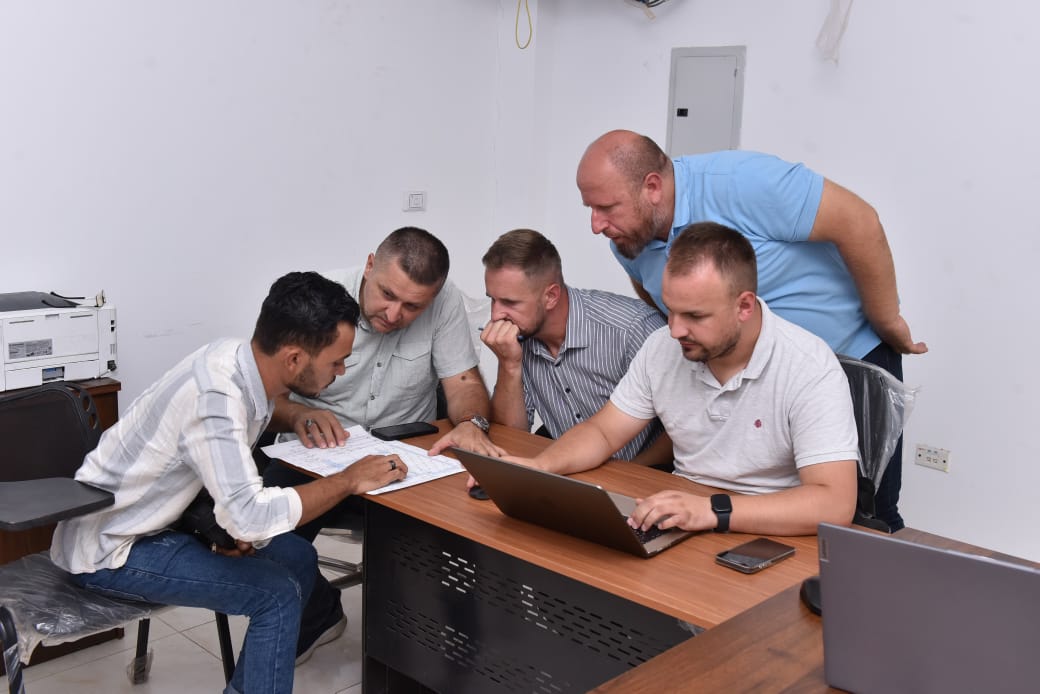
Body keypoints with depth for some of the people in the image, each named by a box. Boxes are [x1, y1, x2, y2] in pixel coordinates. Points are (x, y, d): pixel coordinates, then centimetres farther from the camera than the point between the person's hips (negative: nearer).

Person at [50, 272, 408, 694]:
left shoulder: (240, 359, -6)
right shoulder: (215, 394, -32)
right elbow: (249, 515, -37)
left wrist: (240, 524, -8)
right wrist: (349, 481, -26)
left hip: (159, 520, 9)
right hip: (107, 548, -8)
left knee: (298, 558, 8)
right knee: (278, 594, -15)